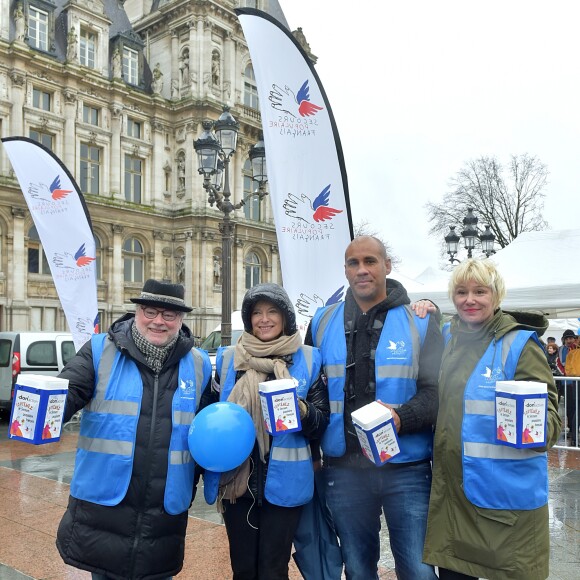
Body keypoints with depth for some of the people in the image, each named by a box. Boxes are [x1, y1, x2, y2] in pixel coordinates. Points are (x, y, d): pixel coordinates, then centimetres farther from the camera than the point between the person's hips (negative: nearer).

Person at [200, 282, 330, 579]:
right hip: (236, 479, 2)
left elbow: (322, 421, 0)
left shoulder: (308, 360, 0)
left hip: (284, 482, -1)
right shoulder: (228, 358, 4)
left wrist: (302, 411, -20)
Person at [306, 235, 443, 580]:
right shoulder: (323, 322, 6)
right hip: (343, 470, 3)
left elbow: (437, 391, -6)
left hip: (407, 468, -2)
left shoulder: (420, 322, -1)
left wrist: (401, 418, -25)